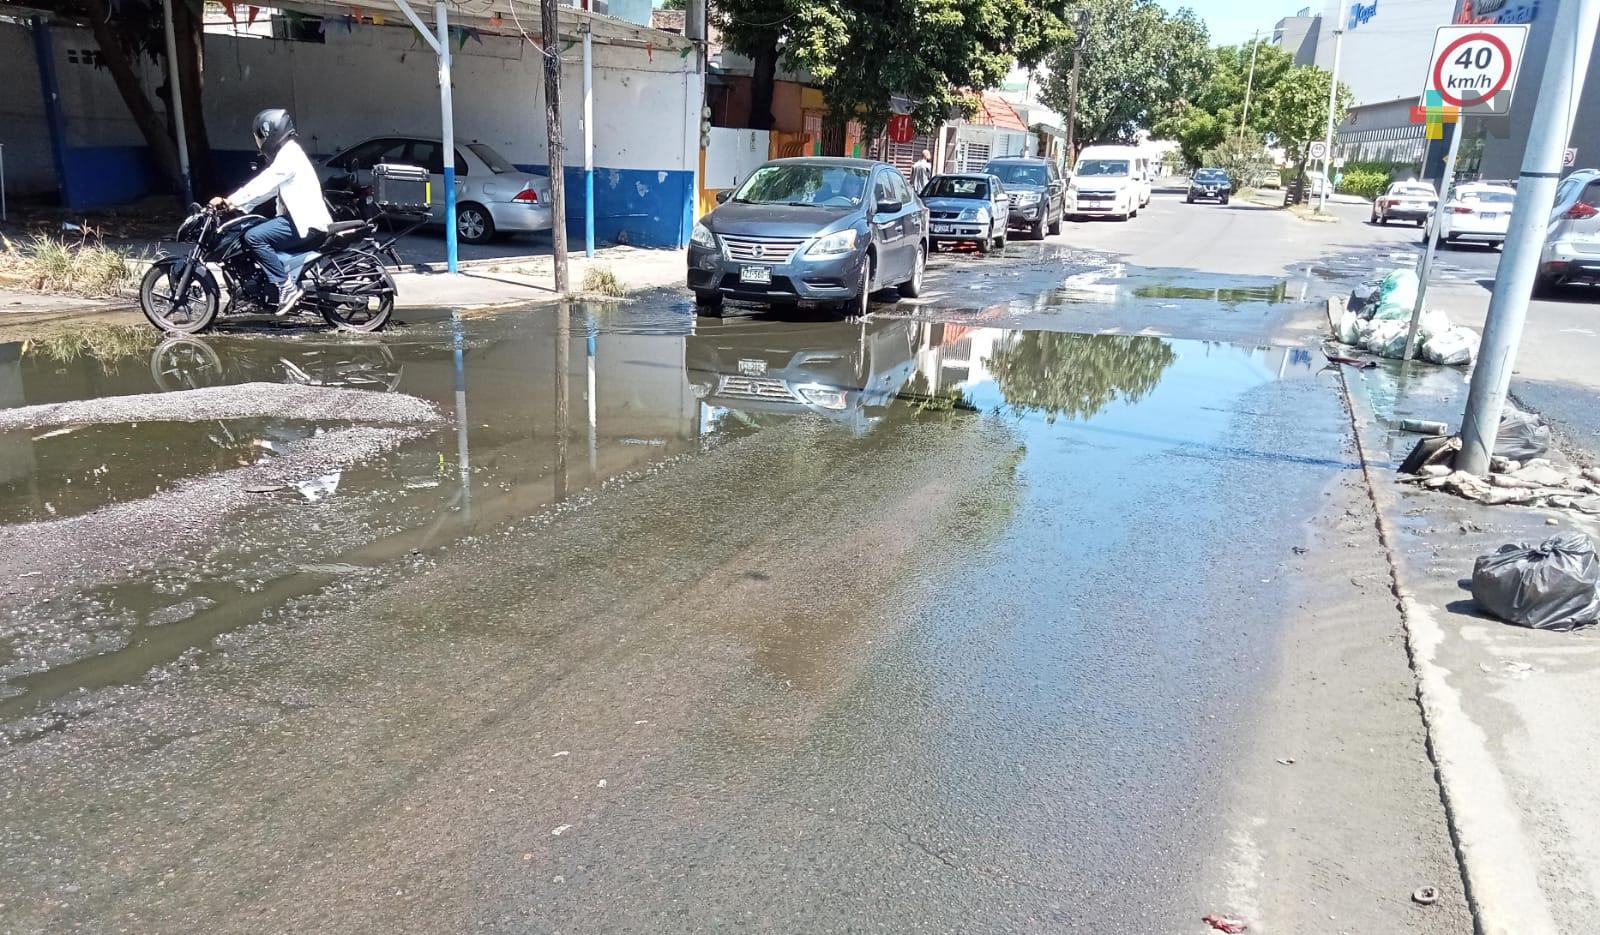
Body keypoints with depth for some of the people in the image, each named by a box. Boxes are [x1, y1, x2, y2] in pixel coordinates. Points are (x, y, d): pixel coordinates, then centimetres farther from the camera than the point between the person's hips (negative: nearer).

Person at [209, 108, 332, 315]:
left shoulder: (289, 154, -12)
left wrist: (230, 201, -22)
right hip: (298, 217, 11)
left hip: (307, 223, -11)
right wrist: (232, 202, 11)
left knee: (254, 237, -20)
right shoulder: (285, 153, 21)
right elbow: (262, 184, 20)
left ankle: (286, 287, -17)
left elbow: (263, 185, -21)